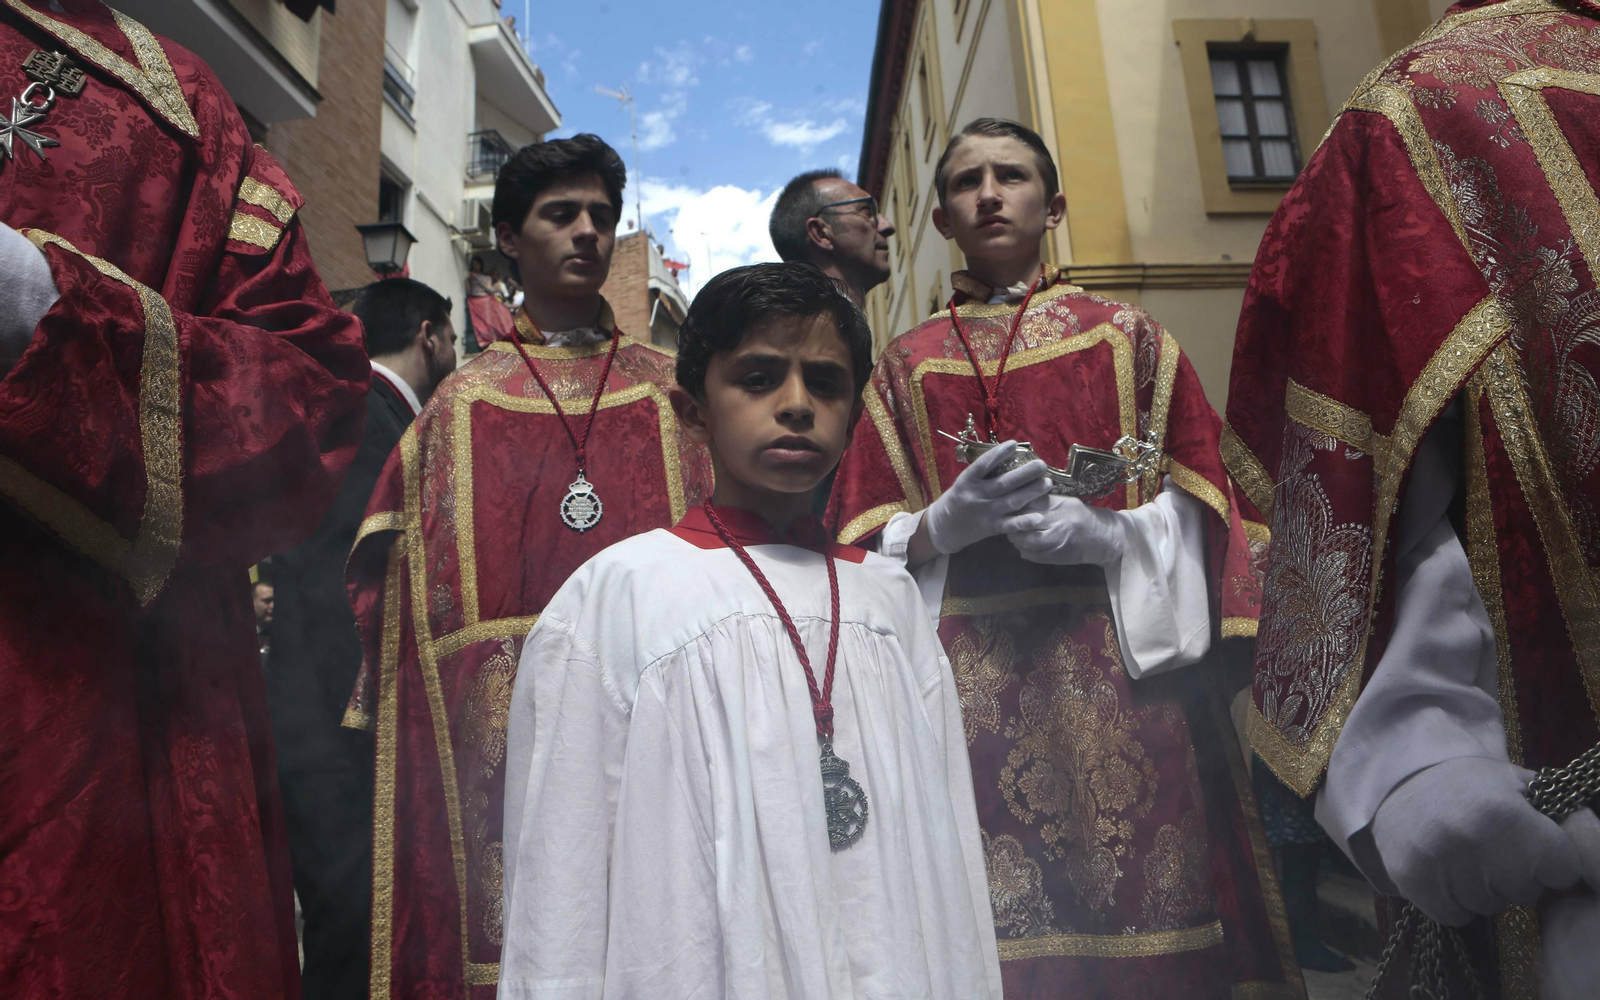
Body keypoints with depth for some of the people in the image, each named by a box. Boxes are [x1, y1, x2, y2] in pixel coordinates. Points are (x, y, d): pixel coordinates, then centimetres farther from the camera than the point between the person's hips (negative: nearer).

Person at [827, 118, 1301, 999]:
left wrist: (1104, 533, -13)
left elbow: (1193, 509, 6)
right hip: (971, 678, 0)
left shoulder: (1127, 335, 14)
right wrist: (945, 523, -12)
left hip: (1125, 660, 0)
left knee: (1147, 929, -3)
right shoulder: (906, 364, 15)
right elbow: (870, 538, 8)